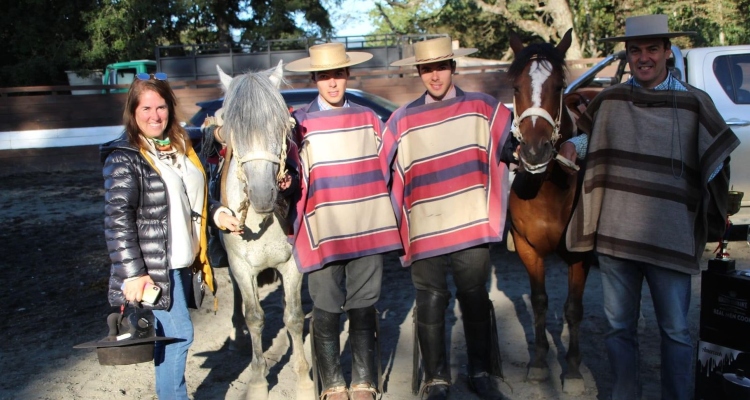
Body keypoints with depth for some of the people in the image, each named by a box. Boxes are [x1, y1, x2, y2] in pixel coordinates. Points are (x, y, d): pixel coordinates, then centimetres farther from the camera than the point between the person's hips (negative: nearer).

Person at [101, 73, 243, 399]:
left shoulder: (181, 148, 12)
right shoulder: (124, 158, -12)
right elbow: (117, 220, -17)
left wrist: (216, 214, 4)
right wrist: (132, 273, -22)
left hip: (183, 262, 7)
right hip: (155, 268, -7)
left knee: (170, 336, 15)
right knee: (179, 334, -7)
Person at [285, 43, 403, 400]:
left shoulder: (368, 118, 7)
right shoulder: (300, 123, 0)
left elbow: (385, 169, 12)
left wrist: (388, 220, 6)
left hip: (368, 231, 2)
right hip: (323, 234, -2)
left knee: (364, 310, 11)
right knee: (326, 313, 7)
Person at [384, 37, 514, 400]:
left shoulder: (482, 108, 3)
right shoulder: (404, 120, 4)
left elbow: (512, 144, -2)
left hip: (472, 229, 0)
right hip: (424, 232, 0)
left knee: (476, 301, 14)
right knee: (430, 305, 9)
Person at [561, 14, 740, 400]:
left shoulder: (694, 103, -2)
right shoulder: (609, 100, 4)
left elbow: (716, 164, 3)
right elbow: (587, 142, 21)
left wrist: (716, 223, -2)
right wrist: (569, 148, 2)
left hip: (670, 238, -2)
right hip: (613, 236, 3)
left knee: (675, 331, 9)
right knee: (619, 327, 15)